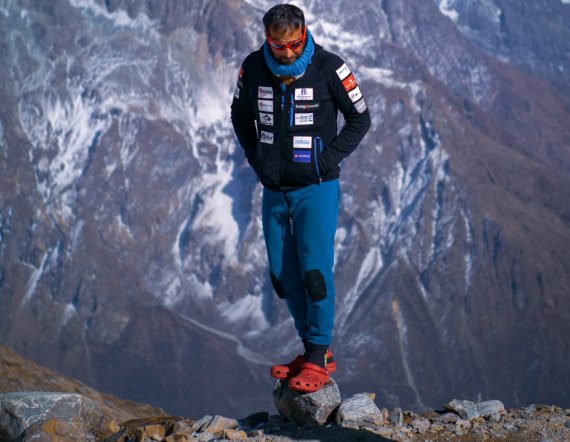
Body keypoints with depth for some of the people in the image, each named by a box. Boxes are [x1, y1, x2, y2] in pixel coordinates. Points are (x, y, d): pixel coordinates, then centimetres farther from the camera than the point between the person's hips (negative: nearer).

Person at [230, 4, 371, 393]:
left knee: (315, 270, -11)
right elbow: (240, 115, 17)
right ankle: (313, 348, 20)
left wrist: (329, 160, -8)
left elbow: (360, 118, -1)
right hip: (274, 190, 5)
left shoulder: (328, 67, -13)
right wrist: (256, 159, 6)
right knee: (284, 275, 8)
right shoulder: (254, 68, -2)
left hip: (316, 189, -5)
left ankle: (320, 356, -1)